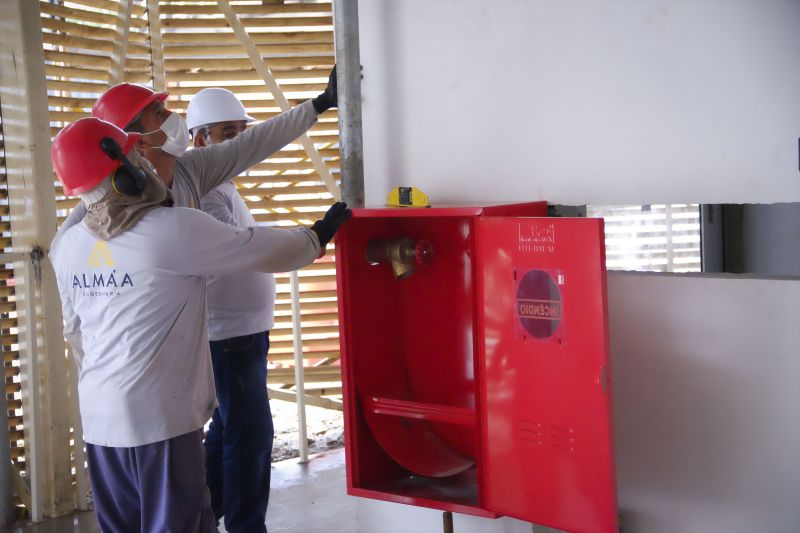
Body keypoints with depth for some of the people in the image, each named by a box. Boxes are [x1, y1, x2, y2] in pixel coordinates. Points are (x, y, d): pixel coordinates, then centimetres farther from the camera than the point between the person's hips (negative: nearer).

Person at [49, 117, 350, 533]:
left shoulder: (66, 247, 4)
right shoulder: (177, 230, -14)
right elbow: (269, 250, -4)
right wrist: (317, 237, 14)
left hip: (99, 417, 7)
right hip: (160, 417, -6)